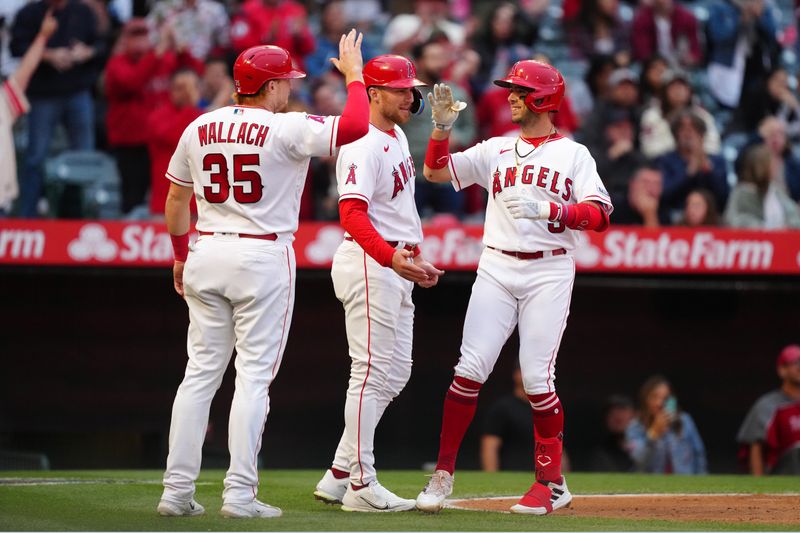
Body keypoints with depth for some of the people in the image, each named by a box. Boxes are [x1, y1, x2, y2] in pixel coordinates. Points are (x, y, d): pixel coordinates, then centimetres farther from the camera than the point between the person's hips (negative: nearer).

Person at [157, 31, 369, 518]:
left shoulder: (200, 128, 7)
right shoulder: (286, 129, -11)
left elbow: (176, 198, 16)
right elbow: (355, 127, -18)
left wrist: (181, 256, 28)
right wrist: (353, 73, -2)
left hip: (206, 254, 5)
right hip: (263, 258, -5)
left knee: (202, 371, 9)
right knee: (255, 374, -1)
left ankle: (177, 491, 5)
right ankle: (240, 494, -5)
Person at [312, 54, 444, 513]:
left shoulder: (398, 138, 16)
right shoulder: (364, 146, -16)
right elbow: (352, 213, -27)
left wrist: (417, 258, 22)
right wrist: (391, 256, -39)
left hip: (396, 266, 10)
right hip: (368, 264, -10)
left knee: (396, 373, 12)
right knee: (374, 372, -9)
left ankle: (339, 475, 15)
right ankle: (360, 484, -5)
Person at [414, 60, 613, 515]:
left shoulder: (574, 154, 5)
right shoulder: (495, 150, 14)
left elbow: (600, 215, -7)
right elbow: (436, 171, 8)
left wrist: (547, 209, -19)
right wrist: (443, 128, -7)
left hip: (549, 273, -3)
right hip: (497, 269, 3)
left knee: (537, 378, -6)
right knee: (471, 368, -7)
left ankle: (551, 482, 5)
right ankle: (444, 473, -1)